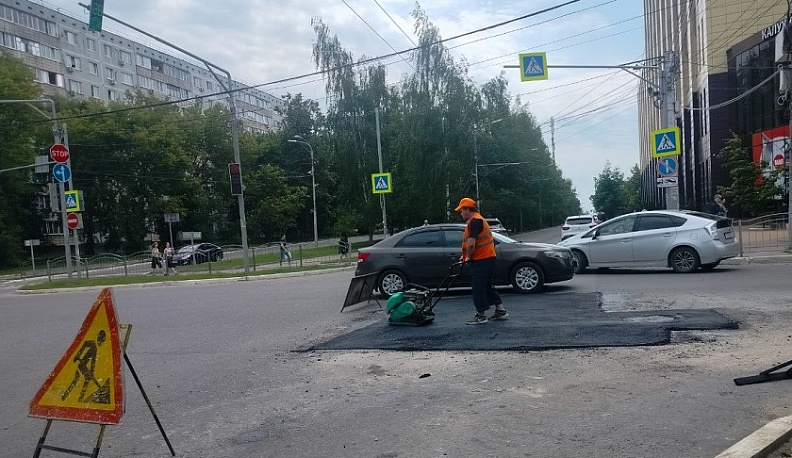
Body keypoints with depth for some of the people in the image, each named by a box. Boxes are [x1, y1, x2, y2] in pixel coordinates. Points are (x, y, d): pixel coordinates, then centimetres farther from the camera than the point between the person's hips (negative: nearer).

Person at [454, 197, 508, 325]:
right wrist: (465, 255, 13)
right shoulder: (478, 220, 19)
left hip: (481, 260, -10)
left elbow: (471, 244, -25)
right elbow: (472, 243, 23)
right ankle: (501, 311, 21)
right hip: (487, 258, 10)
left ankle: (481, 315, 3)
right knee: (487, 285, 16)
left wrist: (468, 257, -9)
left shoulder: (474, 221, -16)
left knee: (478, 287, -3)